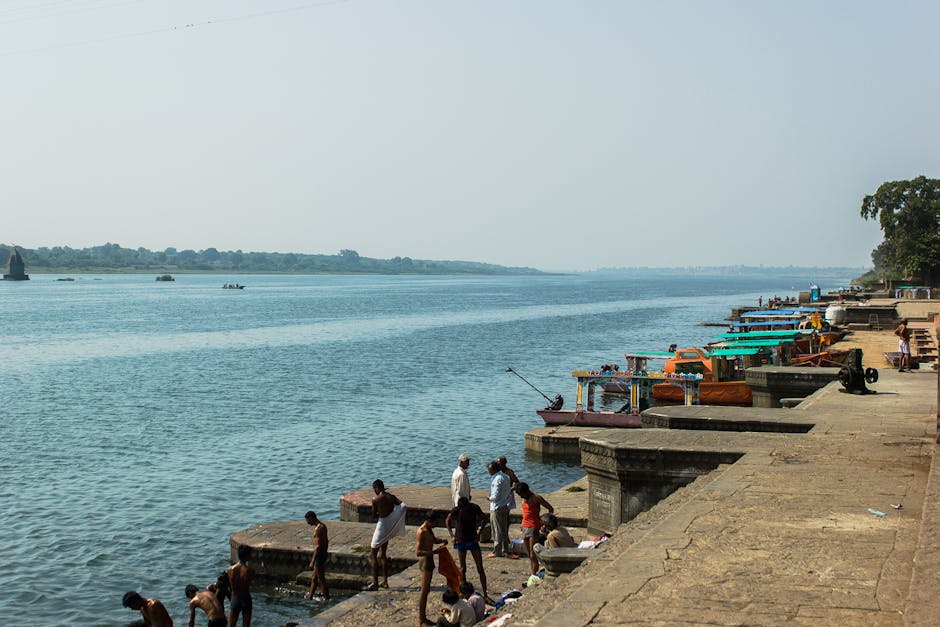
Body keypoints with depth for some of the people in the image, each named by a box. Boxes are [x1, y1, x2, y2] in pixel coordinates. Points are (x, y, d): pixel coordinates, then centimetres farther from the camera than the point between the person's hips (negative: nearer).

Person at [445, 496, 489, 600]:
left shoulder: (474, 508, -14)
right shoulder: (456, 510, -14)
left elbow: (484, 519, 3)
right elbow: (447, 521, 5)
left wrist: (478, 533, -5)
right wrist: (452, 535, -3)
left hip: (473, 540, 0)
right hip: (461, 541, 0)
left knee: (480, 569, -3)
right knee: (463, 569, 6)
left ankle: (485, 593, 1)